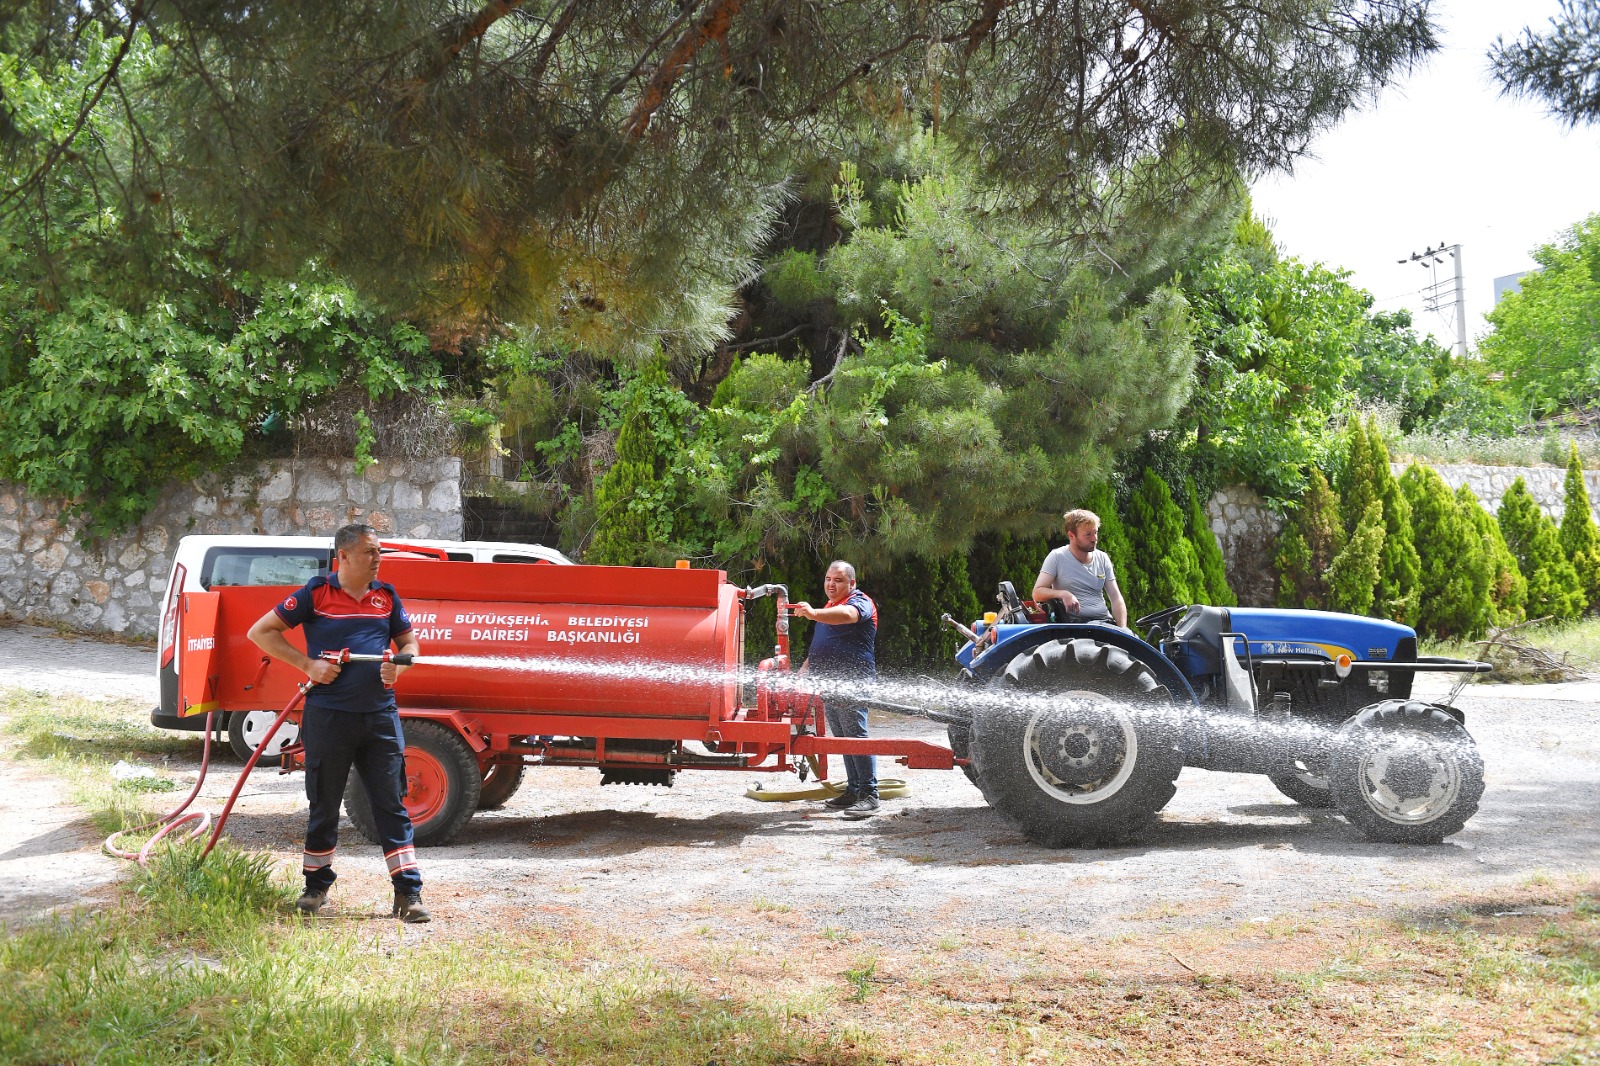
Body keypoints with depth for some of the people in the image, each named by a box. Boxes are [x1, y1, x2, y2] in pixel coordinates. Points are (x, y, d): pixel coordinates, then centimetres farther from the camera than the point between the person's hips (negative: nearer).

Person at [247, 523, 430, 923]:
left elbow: (408, 642, 21)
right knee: (324, 806, 9)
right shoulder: (315, 594, -2)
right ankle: (316, 886, 25)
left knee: (392, 804, 1)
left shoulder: (386, 596, 10)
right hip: (328, 716, -3)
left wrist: (398, 665, -3)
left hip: (380, 714, 3)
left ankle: (408, 893, 4)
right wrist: (307, 665, -9)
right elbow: (261, 632, 0)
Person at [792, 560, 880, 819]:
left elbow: (847, 614, -31)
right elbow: (818, 647, 33)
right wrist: (804, 670, 21)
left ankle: (869, 795, -13)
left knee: (856, 736, -12)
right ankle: (853, 790, 14)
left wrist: (813, 613, -47)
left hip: (852, 684, -9)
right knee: (842, 739, 9)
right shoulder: (829, 608, 24)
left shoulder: (859, 601, -6)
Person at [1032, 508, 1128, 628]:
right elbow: (1037, 593, -3)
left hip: (1105, 621, 4)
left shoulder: (1103, 558, 15)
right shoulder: (1057, 557, 2)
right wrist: (1063, 594, -22)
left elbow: (1115, 597, 11)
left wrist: (1122, 629, -5)